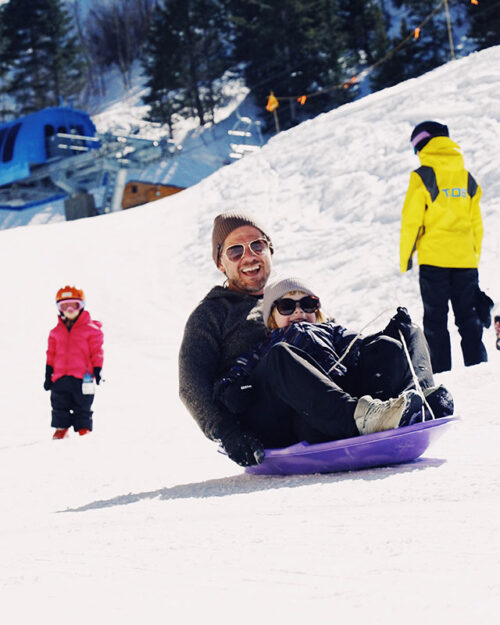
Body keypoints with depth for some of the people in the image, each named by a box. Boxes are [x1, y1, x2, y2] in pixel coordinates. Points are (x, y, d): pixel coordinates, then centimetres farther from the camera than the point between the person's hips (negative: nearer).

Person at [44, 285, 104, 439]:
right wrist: (48, 374, 11)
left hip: (82, 376, -4)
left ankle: (84, 430, 8)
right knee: (59, 405, 7)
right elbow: (51, 353, 15)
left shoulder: (91, 329, 0)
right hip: (60, 377, 4)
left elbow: (97, 352, 0)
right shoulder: (56, 332, 11)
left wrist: (97, 370, -6)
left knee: (82, 406, 1)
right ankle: (61, 428, 18)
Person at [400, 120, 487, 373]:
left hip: (434, 259, -4)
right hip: (466, 259, 4)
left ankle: (440, 373, -1)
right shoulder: (467, 177, 9)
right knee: (469, 319, 10)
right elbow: (476, 223, 13)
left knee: (435, 321, 2)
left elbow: (411, 219, -7)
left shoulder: (422, 176, -5)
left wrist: (405, 256, 1)